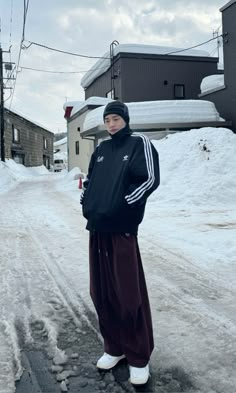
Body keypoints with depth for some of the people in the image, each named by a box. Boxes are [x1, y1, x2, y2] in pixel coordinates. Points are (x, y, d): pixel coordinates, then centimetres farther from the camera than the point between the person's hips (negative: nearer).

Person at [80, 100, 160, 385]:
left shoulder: (139, 143, 1)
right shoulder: (101, 149, 17)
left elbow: (150, 179, -9)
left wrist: (120, 206, -13)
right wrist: (87, 204, 7)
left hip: (122, 229, -6)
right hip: (97, 228, 6)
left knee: (129, 295, -2)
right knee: (101, 293, 12)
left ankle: (139, 357, 16)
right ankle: (114, 347, 29)